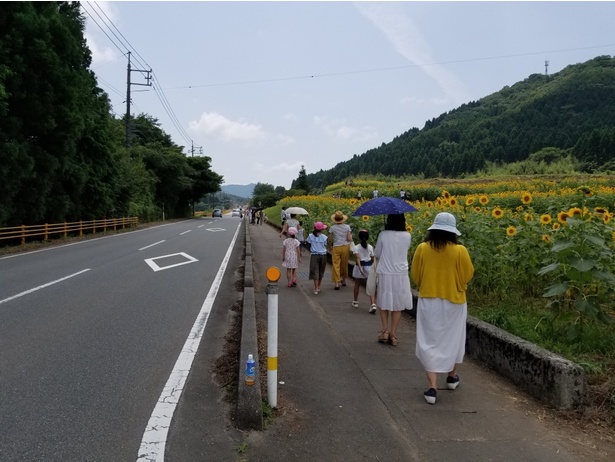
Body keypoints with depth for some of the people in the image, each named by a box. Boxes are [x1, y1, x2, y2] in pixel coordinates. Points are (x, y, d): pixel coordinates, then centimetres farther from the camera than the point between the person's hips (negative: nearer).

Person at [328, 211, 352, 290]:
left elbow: (330, 239, -2)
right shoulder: (347, 227, -3)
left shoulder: (332, 227, -5)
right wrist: (351, 236, 14)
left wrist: (330, 247, 15)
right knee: (344, 265, 17)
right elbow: (349, 239, -7)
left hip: (336, 248, -2)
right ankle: (343, 280, 33)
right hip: (345, 247, 2)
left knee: (336, 265, 1)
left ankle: (337, 283, -6)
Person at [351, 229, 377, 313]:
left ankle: (355, 302, 32)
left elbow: (358, 258, -20)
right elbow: (372, 259, 5)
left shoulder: (356, 247, -9)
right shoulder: (370, 247, 0)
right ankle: (373, 304, -15)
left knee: (357, 285, 19)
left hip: (359, 267, -2)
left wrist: (360, 268, -26)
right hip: (368, 267, 2)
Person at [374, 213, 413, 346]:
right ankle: (393, 334, 11)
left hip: (385, 274, -1)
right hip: (401, 275, 1)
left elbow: (377, 254, 1)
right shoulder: (407, 236, -5)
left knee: (384, 302, 15)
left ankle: (385, 330, 7)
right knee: (397, 304, 10)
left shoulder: (383, 235, -10)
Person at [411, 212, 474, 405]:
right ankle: (452, 377, 39)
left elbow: (415, 276, 0)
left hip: (428, 302, 0)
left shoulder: (422, 249, -9)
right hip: (454, 302, 0)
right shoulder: (460, 251, -14)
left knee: (430, 343, 6)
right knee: (453, 340, 21)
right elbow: (467, 276, -4)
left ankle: (431, 388, 0)